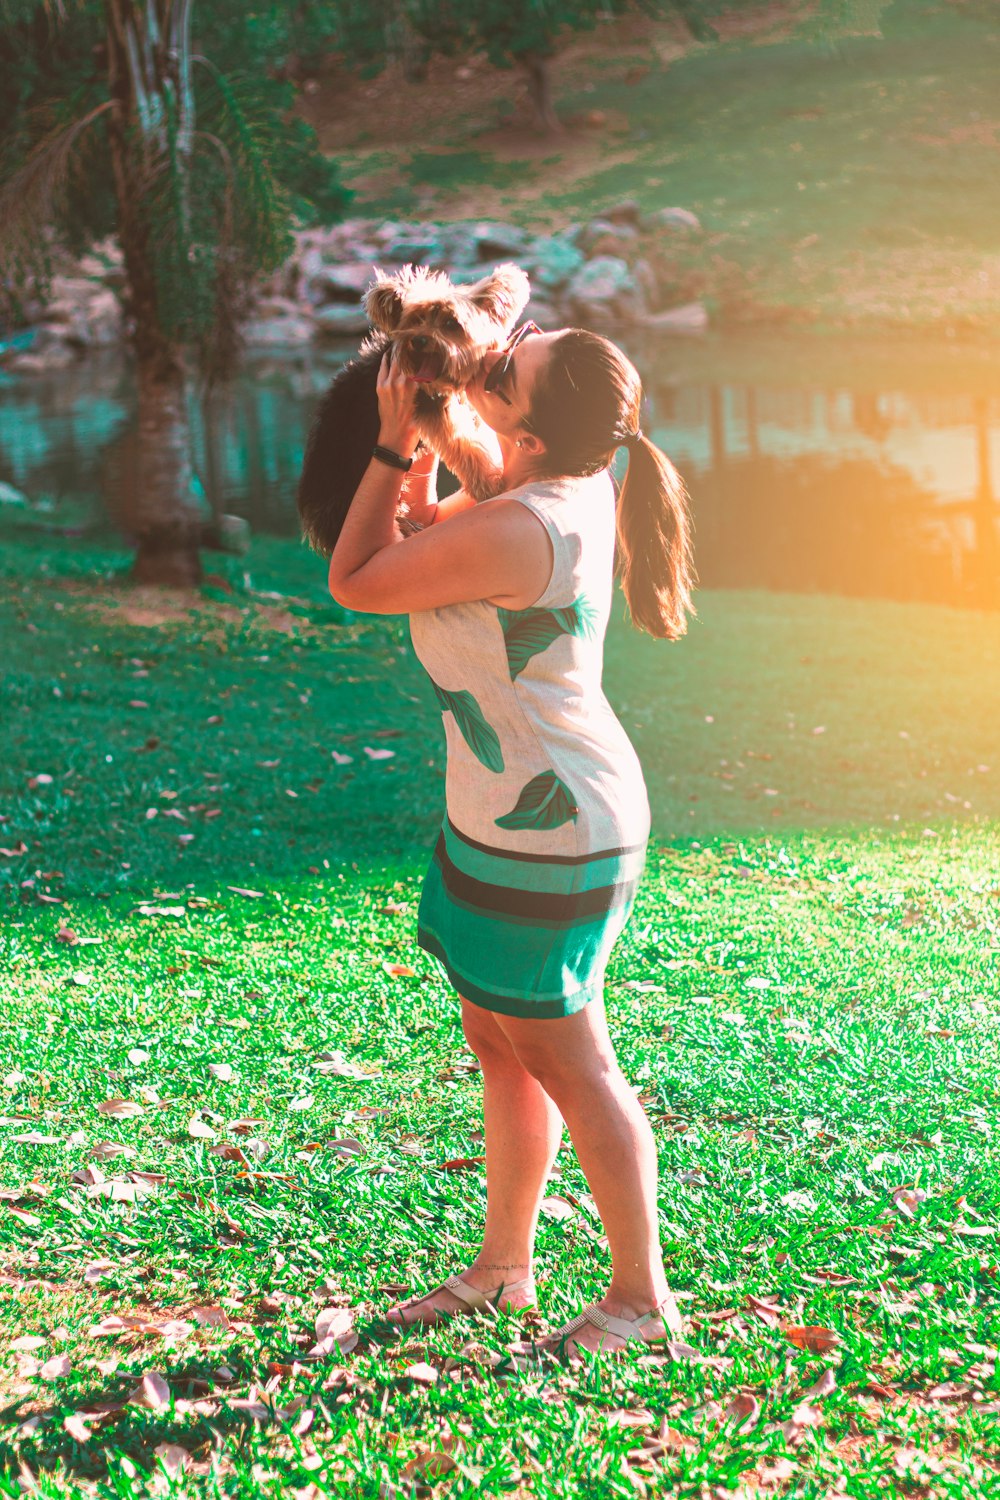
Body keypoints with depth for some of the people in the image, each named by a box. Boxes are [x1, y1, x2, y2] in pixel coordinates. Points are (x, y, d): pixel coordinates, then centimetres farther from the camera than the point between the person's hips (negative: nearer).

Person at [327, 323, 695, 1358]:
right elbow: (424, 538, 17)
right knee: (501, 1047, 18)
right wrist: (422, 450, 5)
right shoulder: (580, 489, 1)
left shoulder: (514, 534, -29)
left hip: (547, 829, -10)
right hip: (509, 816, 10)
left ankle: (641, 1295, 19)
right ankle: (502, 1269, 33)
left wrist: (395, 444, -9)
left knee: (565, 1064, 3)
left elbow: (353, 582, -14)